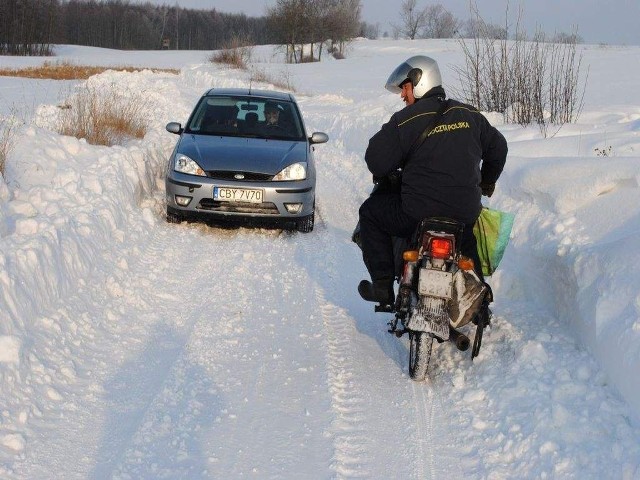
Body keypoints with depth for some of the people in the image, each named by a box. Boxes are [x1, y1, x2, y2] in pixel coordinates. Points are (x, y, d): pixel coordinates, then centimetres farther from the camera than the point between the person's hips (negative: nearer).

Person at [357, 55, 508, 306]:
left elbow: (377, 163, -10)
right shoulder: (469, 114, 8)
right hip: (465, 215, 5)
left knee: (370, 211, 19)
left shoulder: (405, 120, -8)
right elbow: (497, 147, 20)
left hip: (417, 216, -5)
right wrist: (487, 182, 37)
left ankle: (382, 286, 15)